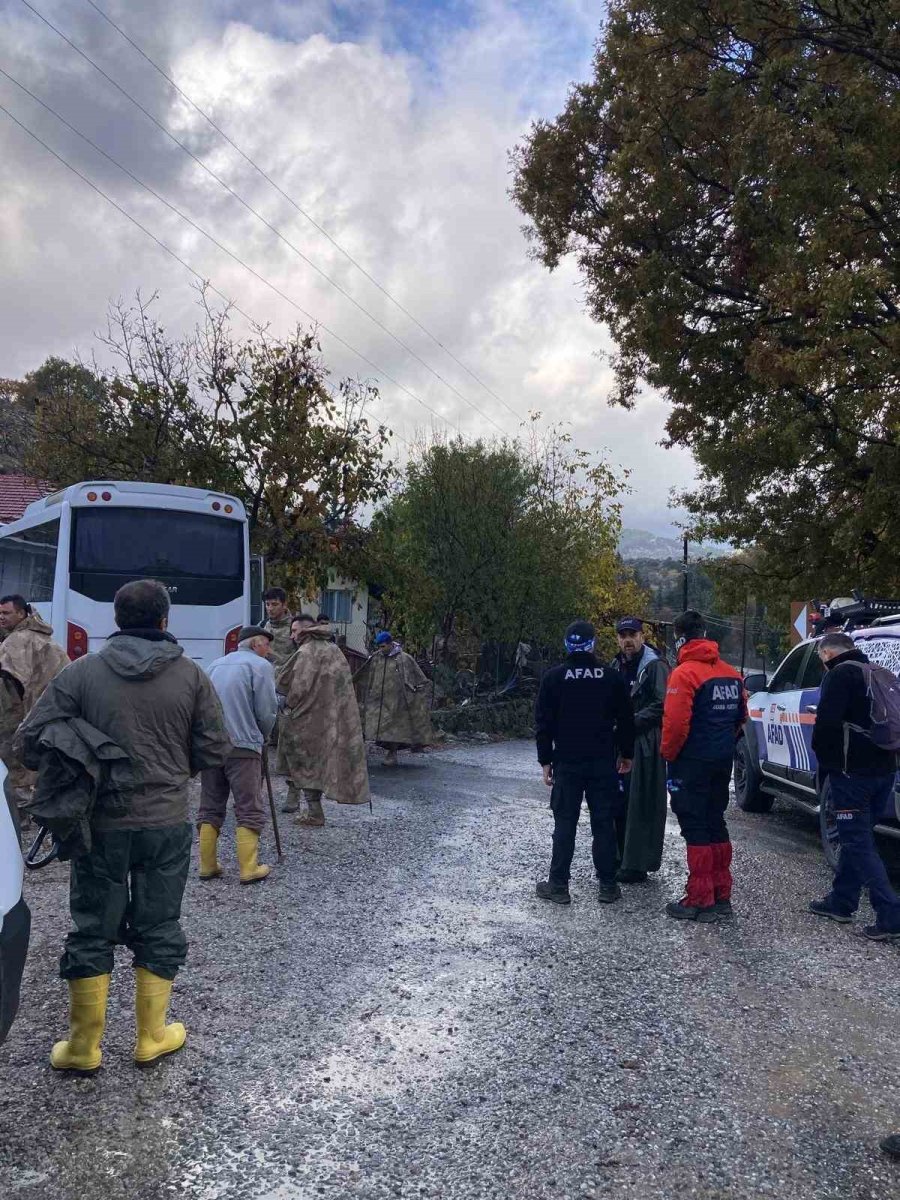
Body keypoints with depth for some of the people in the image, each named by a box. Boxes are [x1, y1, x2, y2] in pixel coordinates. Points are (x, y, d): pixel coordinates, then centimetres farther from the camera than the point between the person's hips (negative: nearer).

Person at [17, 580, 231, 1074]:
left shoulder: (81, 672, -5)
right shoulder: (190, 675, -4)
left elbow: (32, 735, -6)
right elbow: (214, 750, -2)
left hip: (101, 824, 0)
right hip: (167, 824, 0)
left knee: (92, 932, 12)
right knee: (158, 930, 14)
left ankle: (83, 1046, 22)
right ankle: (151, 1038, 24)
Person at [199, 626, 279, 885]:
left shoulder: (215, 665, 17)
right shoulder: (261, 665, -2)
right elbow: (267, 711, -6)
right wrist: (261, 736, 13)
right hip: (243, 746, -6)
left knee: (210, 809, 13)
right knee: (249, 810, 1)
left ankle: (207, 865, 14)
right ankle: (249, 869, 0)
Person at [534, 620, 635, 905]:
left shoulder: (554, 677, -4)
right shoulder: (612, 677, 0)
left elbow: (543, 723, -3)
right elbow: (625, 721, 5)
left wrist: (546, 761, 3)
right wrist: (626, 754, 17)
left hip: (567, 763, -1)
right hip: (603, 763, 1)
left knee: (565, 823, 4)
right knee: (604, 823, 7)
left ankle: (558, 885, 6)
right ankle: (607, 885, 11)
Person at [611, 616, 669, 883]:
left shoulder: (654, 666, -8)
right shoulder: (617, 666, 15)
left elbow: (661, 705, -15)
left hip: (644, 746, -7)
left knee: (640, 805, -4)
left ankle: (637, 865, 2)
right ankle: (621, 859, 22)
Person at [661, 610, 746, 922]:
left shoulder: (685, 673, -16)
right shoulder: (731, 674, 9)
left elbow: (676, 722, -21)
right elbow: (741, 717, 16)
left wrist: (668, 753, -6)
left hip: (692, 763, -7)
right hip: (723, 761, 8)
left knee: (695, 828, -1)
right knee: (716, 824, 16)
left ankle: (700, 901, 3)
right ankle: (722, 897, 21)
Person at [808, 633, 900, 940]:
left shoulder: (840, 674, -10)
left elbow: (826, 722, -19)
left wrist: (824, 761, -5)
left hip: (852, 772, -9)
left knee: (858, 843, -4)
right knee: (856, 838, 18)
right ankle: (841, 902, 26)